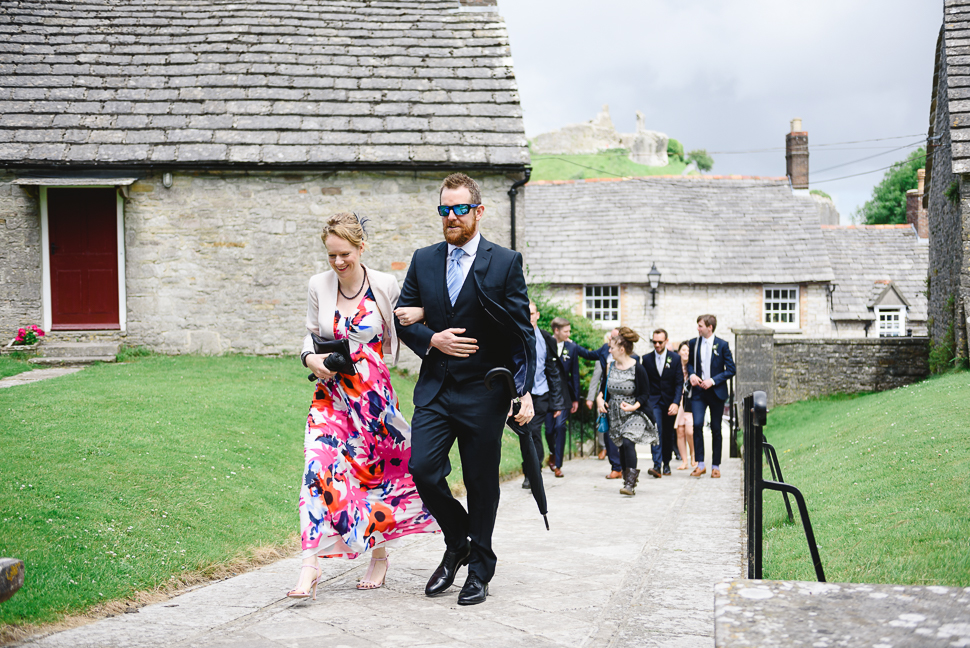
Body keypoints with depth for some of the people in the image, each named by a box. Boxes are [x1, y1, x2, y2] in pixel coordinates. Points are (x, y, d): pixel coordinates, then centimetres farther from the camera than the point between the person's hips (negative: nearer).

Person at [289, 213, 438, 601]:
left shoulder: (384, 286, -3)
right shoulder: (318, 286, 3)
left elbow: (397, 336, 9)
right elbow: (311, 334, 12)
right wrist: (311, 358, -6)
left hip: (373, 394, -1)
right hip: (331, 394, 2)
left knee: (375, 472, 7)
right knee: (319, 469, -14)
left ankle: (379, 555, 28)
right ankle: (311, 563, -15)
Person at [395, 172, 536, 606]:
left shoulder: (506, 262, -2)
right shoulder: (423, 261, 9)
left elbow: (522, 331, -3)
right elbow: (402, 317, 13)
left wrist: (525, 390, -9)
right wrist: (431, 339, -8)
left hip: (484, 391, -3)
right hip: (434, 388, 3)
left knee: (482, 483, 4)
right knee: (423, 469, -8)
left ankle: (479, 570, 21)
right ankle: (457, 543, 18)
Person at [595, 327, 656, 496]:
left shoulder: (637, 369, -12)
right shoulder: (609, 367, 5)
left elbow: (645, 394, -6)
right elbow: (603, 387, 17)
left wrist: (634, 406, -22)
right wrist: (600, 398, -3)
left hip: (635, 414, -6)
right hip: (616, 416, 6)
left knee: (628, 442, -21)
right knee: (621, 447, 8)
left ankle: (630, 484, -19)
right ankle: (629, 480, 22)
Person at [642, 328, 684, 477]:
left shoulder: (675, 358, -1)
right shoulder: (647, 359, 2)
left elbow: (679, 383, -4)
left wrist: (676, 403, -15)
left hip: (670, 401, 1)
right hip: (653, 400, -1)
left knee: (669, 434, 8)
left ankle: (666, 463, 25)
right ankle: (656, 465, -24)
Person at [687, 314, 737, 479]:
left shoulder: (722, 345, -4)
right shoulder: (694, 343, 6)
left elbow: (731, 370, -3)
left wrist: (713, 380, -14)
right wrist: (691, 374, -2)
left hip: (716, 391, -2)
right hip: (698, 391, 2)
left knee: (716, 429, 6)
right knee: (697, 425, -14)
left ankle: (715, 466, 16)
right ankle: (700, 464, -6)